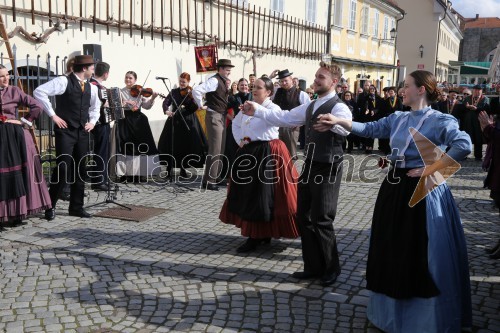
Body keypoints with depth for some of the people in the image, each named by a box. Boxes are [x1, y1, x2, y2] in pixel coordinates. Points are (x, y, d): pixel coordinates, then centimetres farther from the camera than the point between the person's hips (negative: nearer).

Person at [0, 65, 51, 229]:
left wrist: (24, 121, -4)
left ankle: (17, 213, 12)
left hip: (16, 136, 0)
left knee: (17, 173, 3)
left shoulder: (14, 91, 2)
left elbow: (37, 106, 0)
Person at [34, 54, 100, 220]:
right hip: (65, 131, -6)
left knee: (80, 170, 8)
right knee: (63, 168, -9)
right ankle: (50, 206, 6)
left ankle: (76, 207, 18)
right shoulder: (64, 81, -9)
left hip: (83, 132, 7)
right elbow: (39, 91, -17)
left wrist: (92, 121, 12)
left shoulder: (91, 87, 12)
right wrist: (52, 115, -16)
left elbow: (95, 106, 30)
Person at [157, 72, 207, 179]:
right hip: (174, 121, 1)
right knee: (171, 146, -1)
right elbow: (166, 102, -3)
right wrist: (166, 110, -23)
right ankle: (169, 169, 9)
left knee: (185, 146, 2)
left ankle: (183, 170, 16)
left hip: (187, 122, -1)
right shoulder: (174, 92, 8)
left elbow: (195, 107, -10)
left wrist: (191, 96, -25)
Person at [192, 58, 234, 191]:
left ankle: (217, 177, 27)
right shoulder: (214, 80, -16)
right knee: (214, 150, -9)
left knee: (221, 149, 16)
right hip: (214, 116, -10)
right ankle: (208, 181, -4)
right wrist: (201, 105, -17)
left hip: (222, 117, 10)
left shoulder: (223, 81, 13)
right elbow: (196, 90, -27)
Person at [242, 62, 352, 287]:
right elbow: (285, 118, 15)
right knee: (304, 217, 12)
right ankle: (313, 266, 26)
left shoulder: (338, 107, -13)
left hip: (328, 169, -9)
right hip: (310, 166, 9)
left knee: (321, 220, -3)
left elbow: (346, 127, -33)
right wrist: (258, 111, 7)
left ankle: (331, 269, 18)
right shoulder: (311, 106, 14)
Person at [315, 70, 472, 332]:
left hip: (422, 190, -7)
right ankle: (394, 310, 35)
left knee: (421, 256, 3)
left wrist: (430, 170, -22)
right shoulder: (398, 118, 9)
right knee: (392, 251, 16)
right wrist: (339, 122, 5)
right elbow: (370, 129, 12)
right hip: (395, 188, 7)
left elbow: (464, 145, -25)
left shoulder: (439, 120, -12)